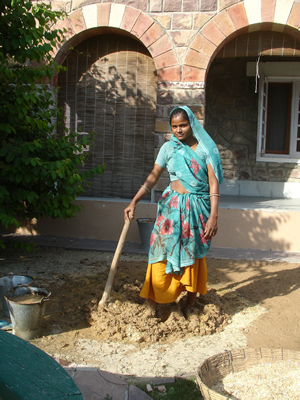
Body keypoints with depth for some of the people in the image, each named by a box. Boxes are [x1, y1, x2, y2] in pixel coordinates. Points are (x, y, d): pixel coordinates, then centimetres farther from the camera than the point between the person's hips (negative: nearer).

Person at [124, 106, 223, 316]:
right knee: (164, 253, -2)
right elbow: (153, 177, 6)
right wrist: (134, 202, -2)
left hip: (199, 209, 0)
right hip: (174, 206, 1)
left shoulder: (206, 148, 0)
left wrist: (214, 215, -11)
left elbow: (213, 183, -4)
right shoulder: (169, 148, 4)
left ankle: (190, 307, 21)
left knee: (194, 257, 6)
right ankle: (152, 303, 9)